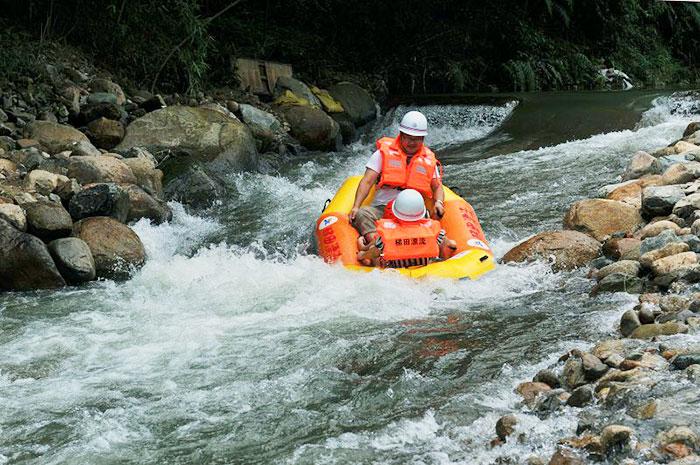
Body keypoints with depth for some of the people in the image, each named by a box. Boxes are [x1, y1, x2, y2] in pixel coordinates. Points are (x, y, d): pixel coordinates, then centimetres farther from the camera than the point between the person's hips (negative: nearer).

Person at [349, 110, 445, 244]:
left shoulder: (429, 160, 16)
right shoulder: (384, 153, 7)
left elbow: (437, 187, 20)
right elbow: (367, 182, 1)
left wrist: (439, 202, -4)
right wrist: (356, 206, -13)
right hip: (381, 208, -2)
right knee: (361, 214, -35)